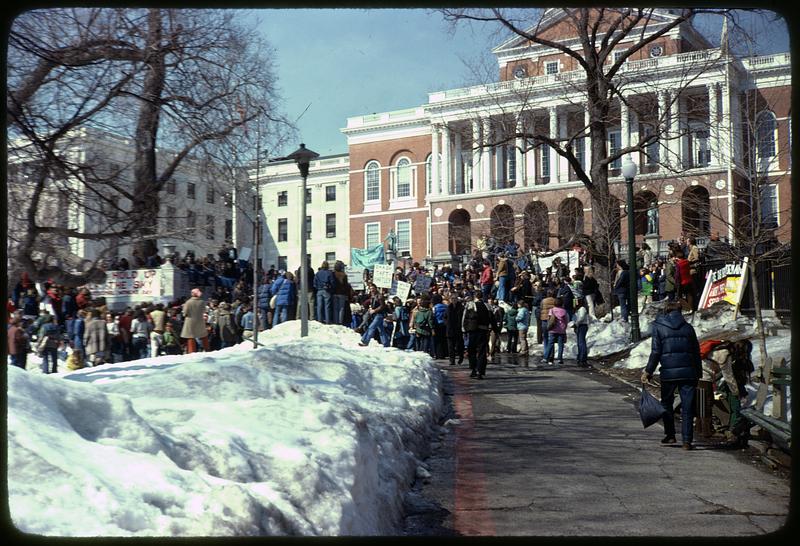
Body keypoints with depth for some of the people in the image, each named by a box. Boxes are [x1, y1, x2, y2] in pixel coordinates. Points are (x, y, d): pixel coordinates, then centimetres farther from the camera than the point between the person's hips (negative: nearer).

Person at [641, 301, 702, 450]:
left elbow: (655, 352, -4)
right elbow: (696, 352, 11)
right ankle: (687, 440, 1)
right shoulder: (688, 327, 9)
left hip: (668, 373, -2)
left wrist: (648, 372, 2)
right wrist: (699, 373, 18)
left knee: (666, 403, 17)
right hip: (688, 373, 2)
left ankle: (670, 435, 18)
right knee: (687, 407, 4)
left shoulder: (658, 327, 2)